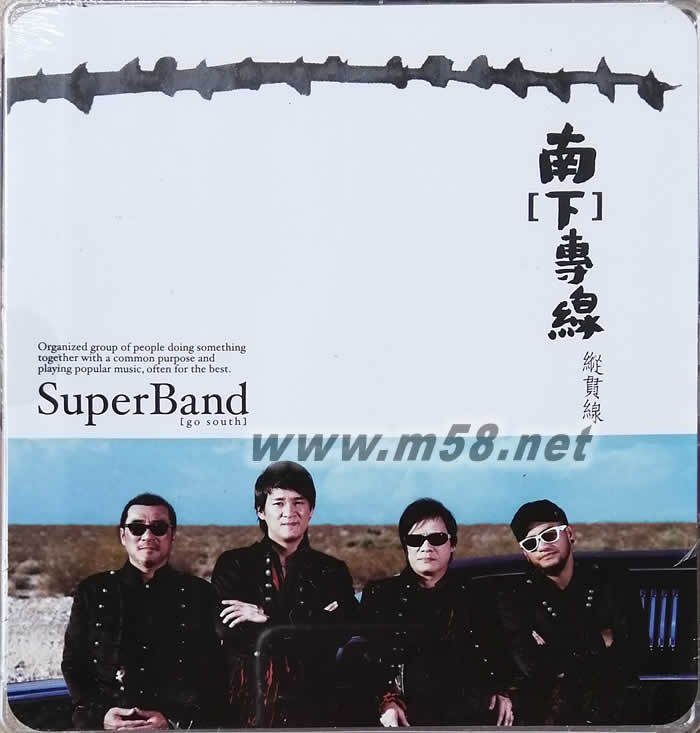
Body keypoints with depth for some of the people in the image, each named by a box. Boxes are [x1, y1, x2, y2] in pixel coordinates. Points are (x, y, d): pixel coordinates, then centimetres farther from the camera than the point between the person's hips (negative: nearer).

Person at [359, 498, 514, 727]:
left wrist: (501, 691, 0)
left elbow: (498, 653, 18)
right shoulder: (380, 594, 14)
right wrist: (386, 701, -8)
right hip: (409, 716, -3)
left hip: (473, 713, 3)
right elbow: (364, 659, 7)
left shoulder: (473, 596, 19)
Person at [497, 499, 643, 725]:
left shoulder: (609, 585, 9)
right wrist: (598, 642, -1)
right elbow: (532, 666, -9)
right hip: (551, 716, 0)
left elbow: (630, 647, -5)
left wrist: (556, 654, -5)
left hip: (613, 710, 0)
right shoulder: (516, 601, 5)